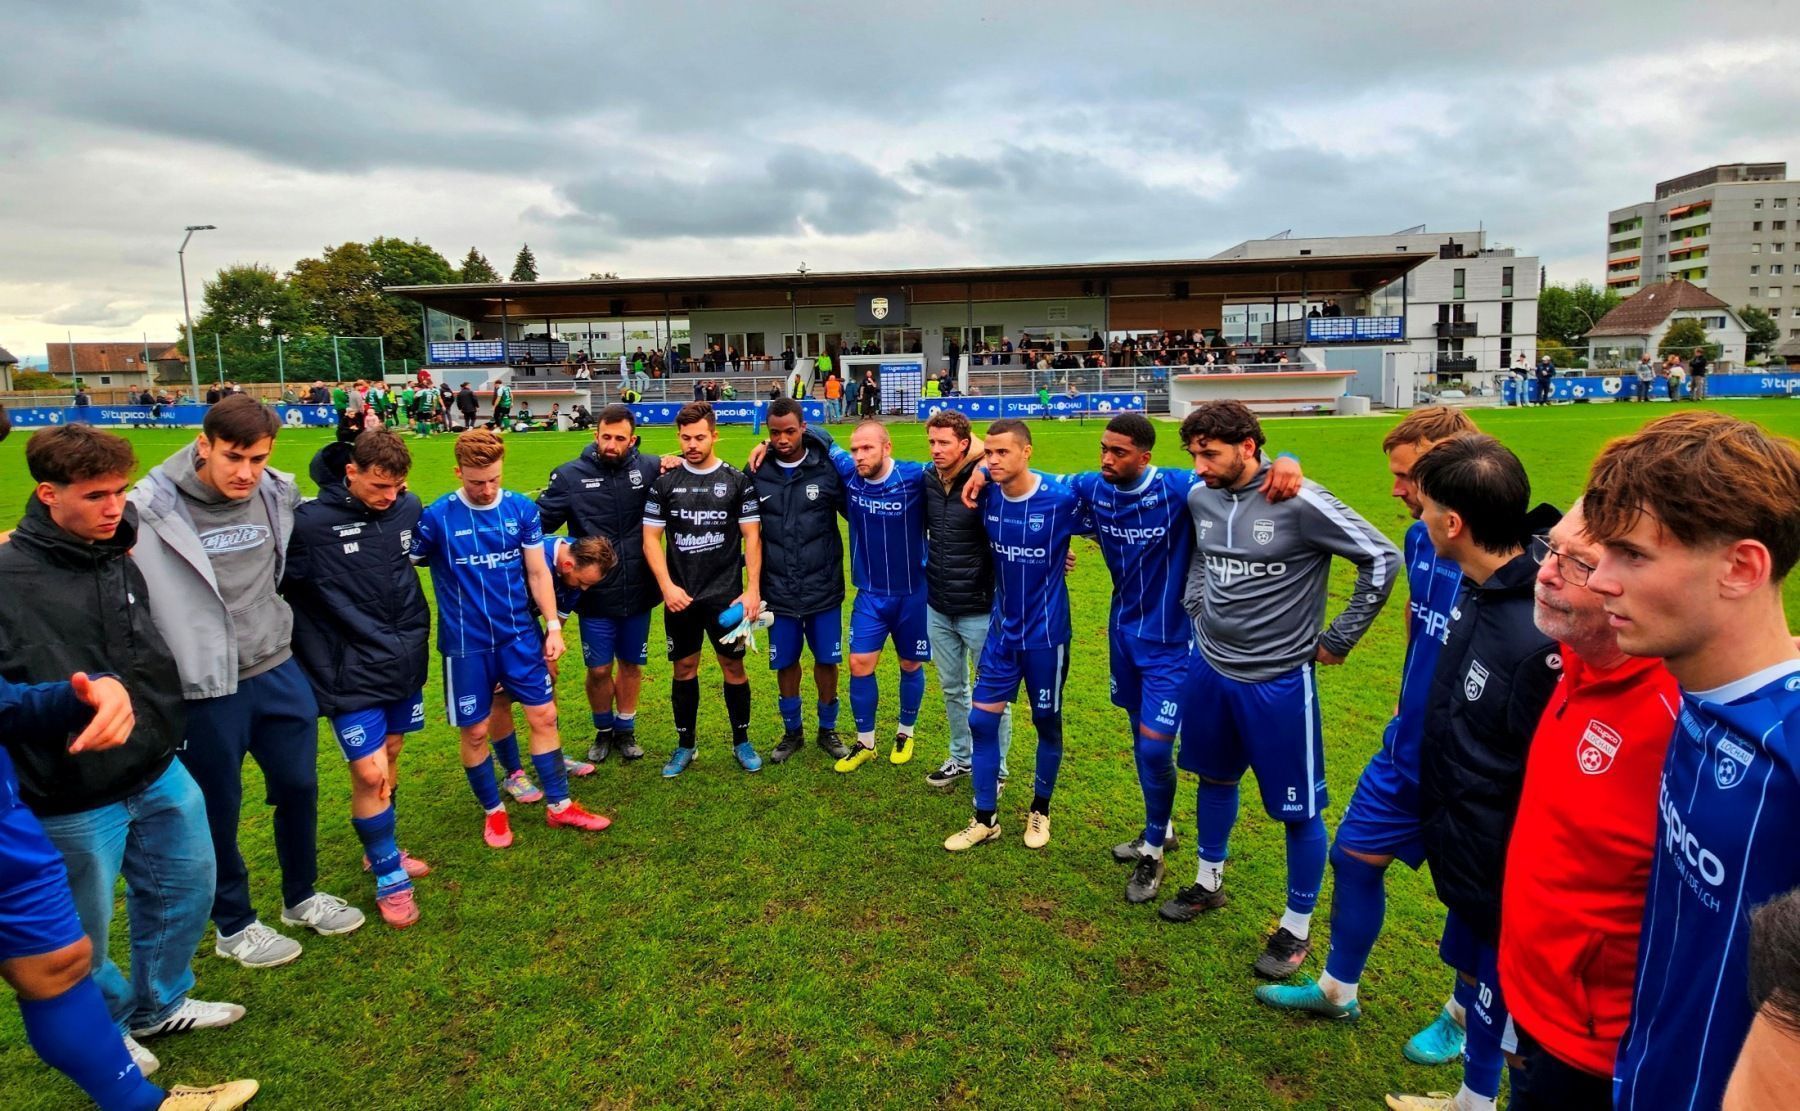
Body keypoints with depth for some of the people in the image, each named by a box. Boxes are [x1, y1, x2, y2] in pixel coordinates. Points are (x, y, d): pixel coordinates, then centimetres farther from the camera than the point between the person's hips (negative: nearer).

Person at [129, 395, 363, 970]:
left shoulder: (280, 493, -2)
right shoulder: (152, 508, -17)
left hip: (278, 672, 5)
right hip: (203, 690, -4)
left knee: (298, 787, 17)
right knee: (218, 810, 12)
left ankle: (302, 896, 41)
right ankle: (233, 924, 34)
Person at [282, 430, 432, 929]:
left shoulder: (409, 507, -3)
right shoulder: (310, 522, -18)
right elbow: (280, 589, -11)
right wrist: (318, 659, -8)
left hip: (406, 662, 5)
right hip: (352, 673, -5)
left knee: (390, 756, 17)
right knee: (370, 773, -4)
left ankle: (382, 849, 37)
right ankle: (390, 880, 14)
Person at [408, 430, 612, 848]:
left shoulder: (522, 509, -3)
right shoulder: (436, 517, -11)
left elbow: (537, 572, 4)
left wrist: (553, 626, 0)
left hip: (521, 635, 2)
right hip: (466, 644, -2)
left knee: (544, 716, 6)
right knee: (475, 731, 7)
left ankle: (559, 806, 20)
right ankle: (493, 811, 27)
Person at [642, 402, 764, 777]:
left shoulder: (737, 480, 0)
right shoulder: (665, 482, 2)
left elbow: (752, 536, 0)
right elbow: (651, 537, 2)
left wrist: (753, 588, -7)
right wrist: (667, 586, -9)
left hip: (727, 594, -1)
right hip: (680, 595, 1)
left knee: (733, 666, 5)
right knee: (684, 668, 9)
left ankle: (742, 741, 22)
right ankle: (684, 745, 24)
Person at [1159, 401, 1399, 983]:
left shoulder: (1299, 502, -19)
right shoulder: (1200, 498, -1)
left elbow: (1382, 558, -14)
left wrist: (1337, 640, -10)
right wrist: (1197, 608, 9)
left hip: (1278, 679, -6)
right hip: (1211, 668, 6)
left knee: (1299, 809, 5)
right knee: (1215, 778, 22)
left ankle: (1297, 928, 24)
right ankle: (1209, 883, 43)